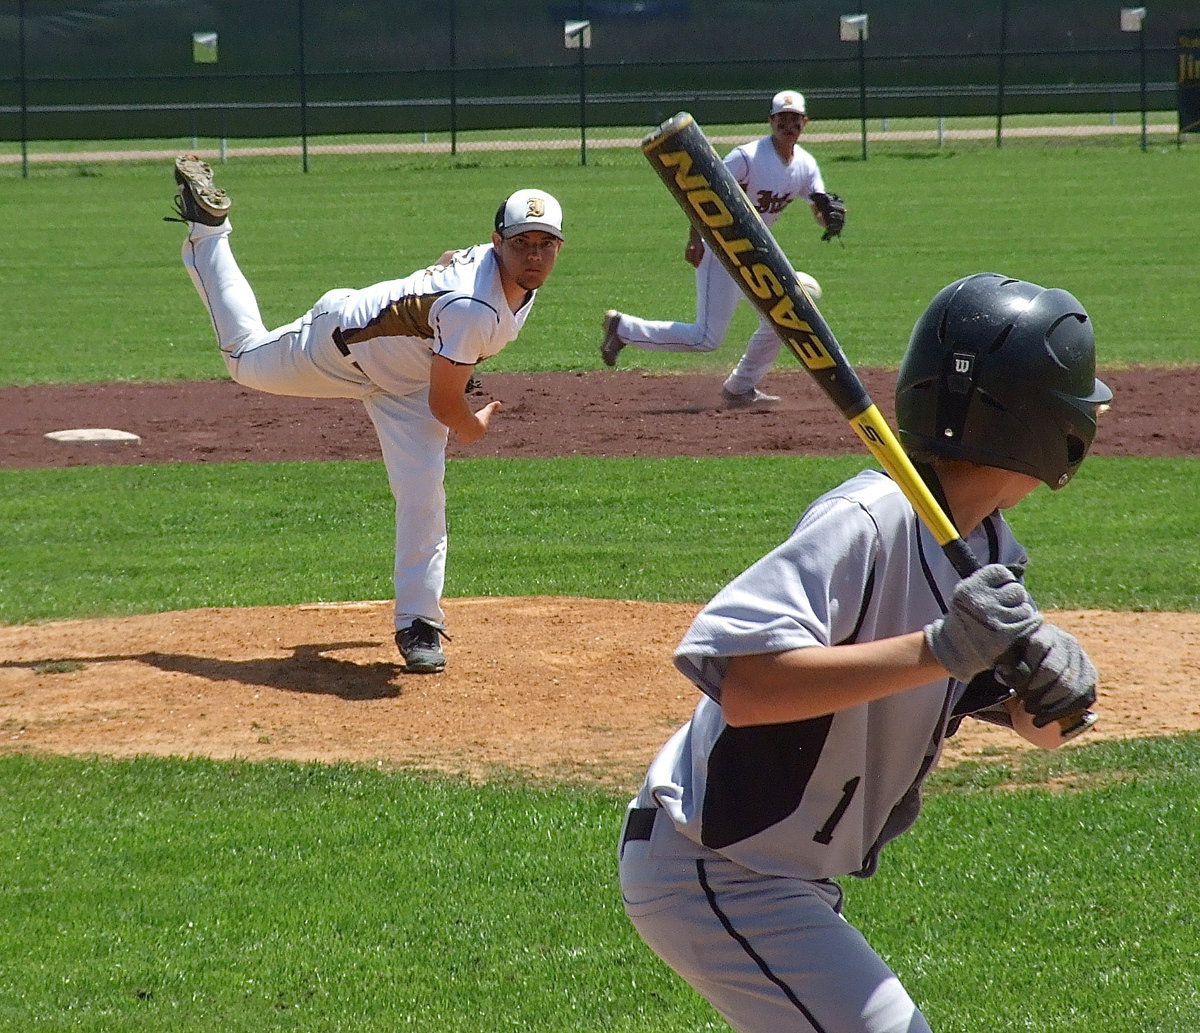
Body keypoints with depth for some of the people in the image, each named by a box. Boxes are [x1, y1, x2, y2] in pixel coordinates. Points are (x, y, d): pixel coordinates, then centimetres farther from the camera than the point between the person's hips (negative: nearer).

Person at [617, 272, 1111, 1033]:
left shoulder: (988, 550, 4)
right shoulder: (869, 521, -25)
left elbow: (1041, 728, 8)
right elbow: (746, 686, -35)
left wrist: (1056, 687, -16)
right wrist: (936, 649, -38)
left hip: (790, 879, 10)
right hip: (713, 875, -10)